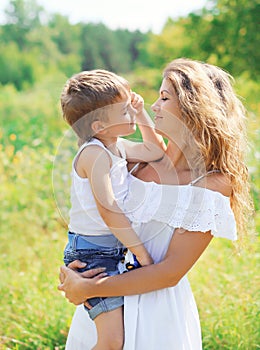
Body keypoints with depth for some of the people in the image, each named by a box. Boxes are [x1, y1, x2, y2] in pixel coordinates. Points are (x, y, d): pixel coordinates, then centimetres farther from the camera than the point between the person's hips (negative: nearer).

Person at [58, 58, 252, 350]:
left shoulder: (214, 185, -14)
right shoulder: (147, 158, 1)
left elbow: (171, 273, -17)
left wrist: (89, 289, -18)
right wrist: (72, 267, -11)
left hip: (155, 309, -5)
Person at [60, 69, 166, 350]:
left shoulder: (118, 147, 8)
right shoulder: (95, 153, -20)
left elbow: (156, 150, 23)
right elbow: (108, 210, -26)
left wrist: (141, 115, 12)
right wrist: (140, 250, -23)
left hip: (115, 248, 9)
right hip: (92, 253, -9)